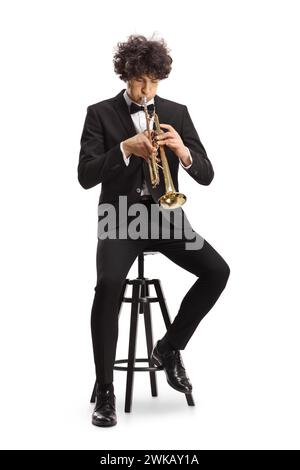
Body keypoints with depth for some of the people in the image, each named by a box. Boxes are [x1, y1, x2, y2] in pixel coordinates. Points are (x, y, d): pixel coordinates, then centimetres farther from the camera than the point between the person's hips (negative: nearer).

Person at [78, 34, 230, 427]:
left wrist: (183, 150, -20)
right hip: (120, 217, -3)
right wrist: (126, 148, -23)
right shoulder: (100, 113, 1)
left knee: (218, 272, -19)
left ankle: (170, 347, 4)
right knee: (109, 283, -31)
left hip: (165, 214, 3)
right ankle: (105, 389, -16)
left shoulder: (177, 113, 7)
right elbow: (86, 176, -9)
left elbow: (206, 176, 1)